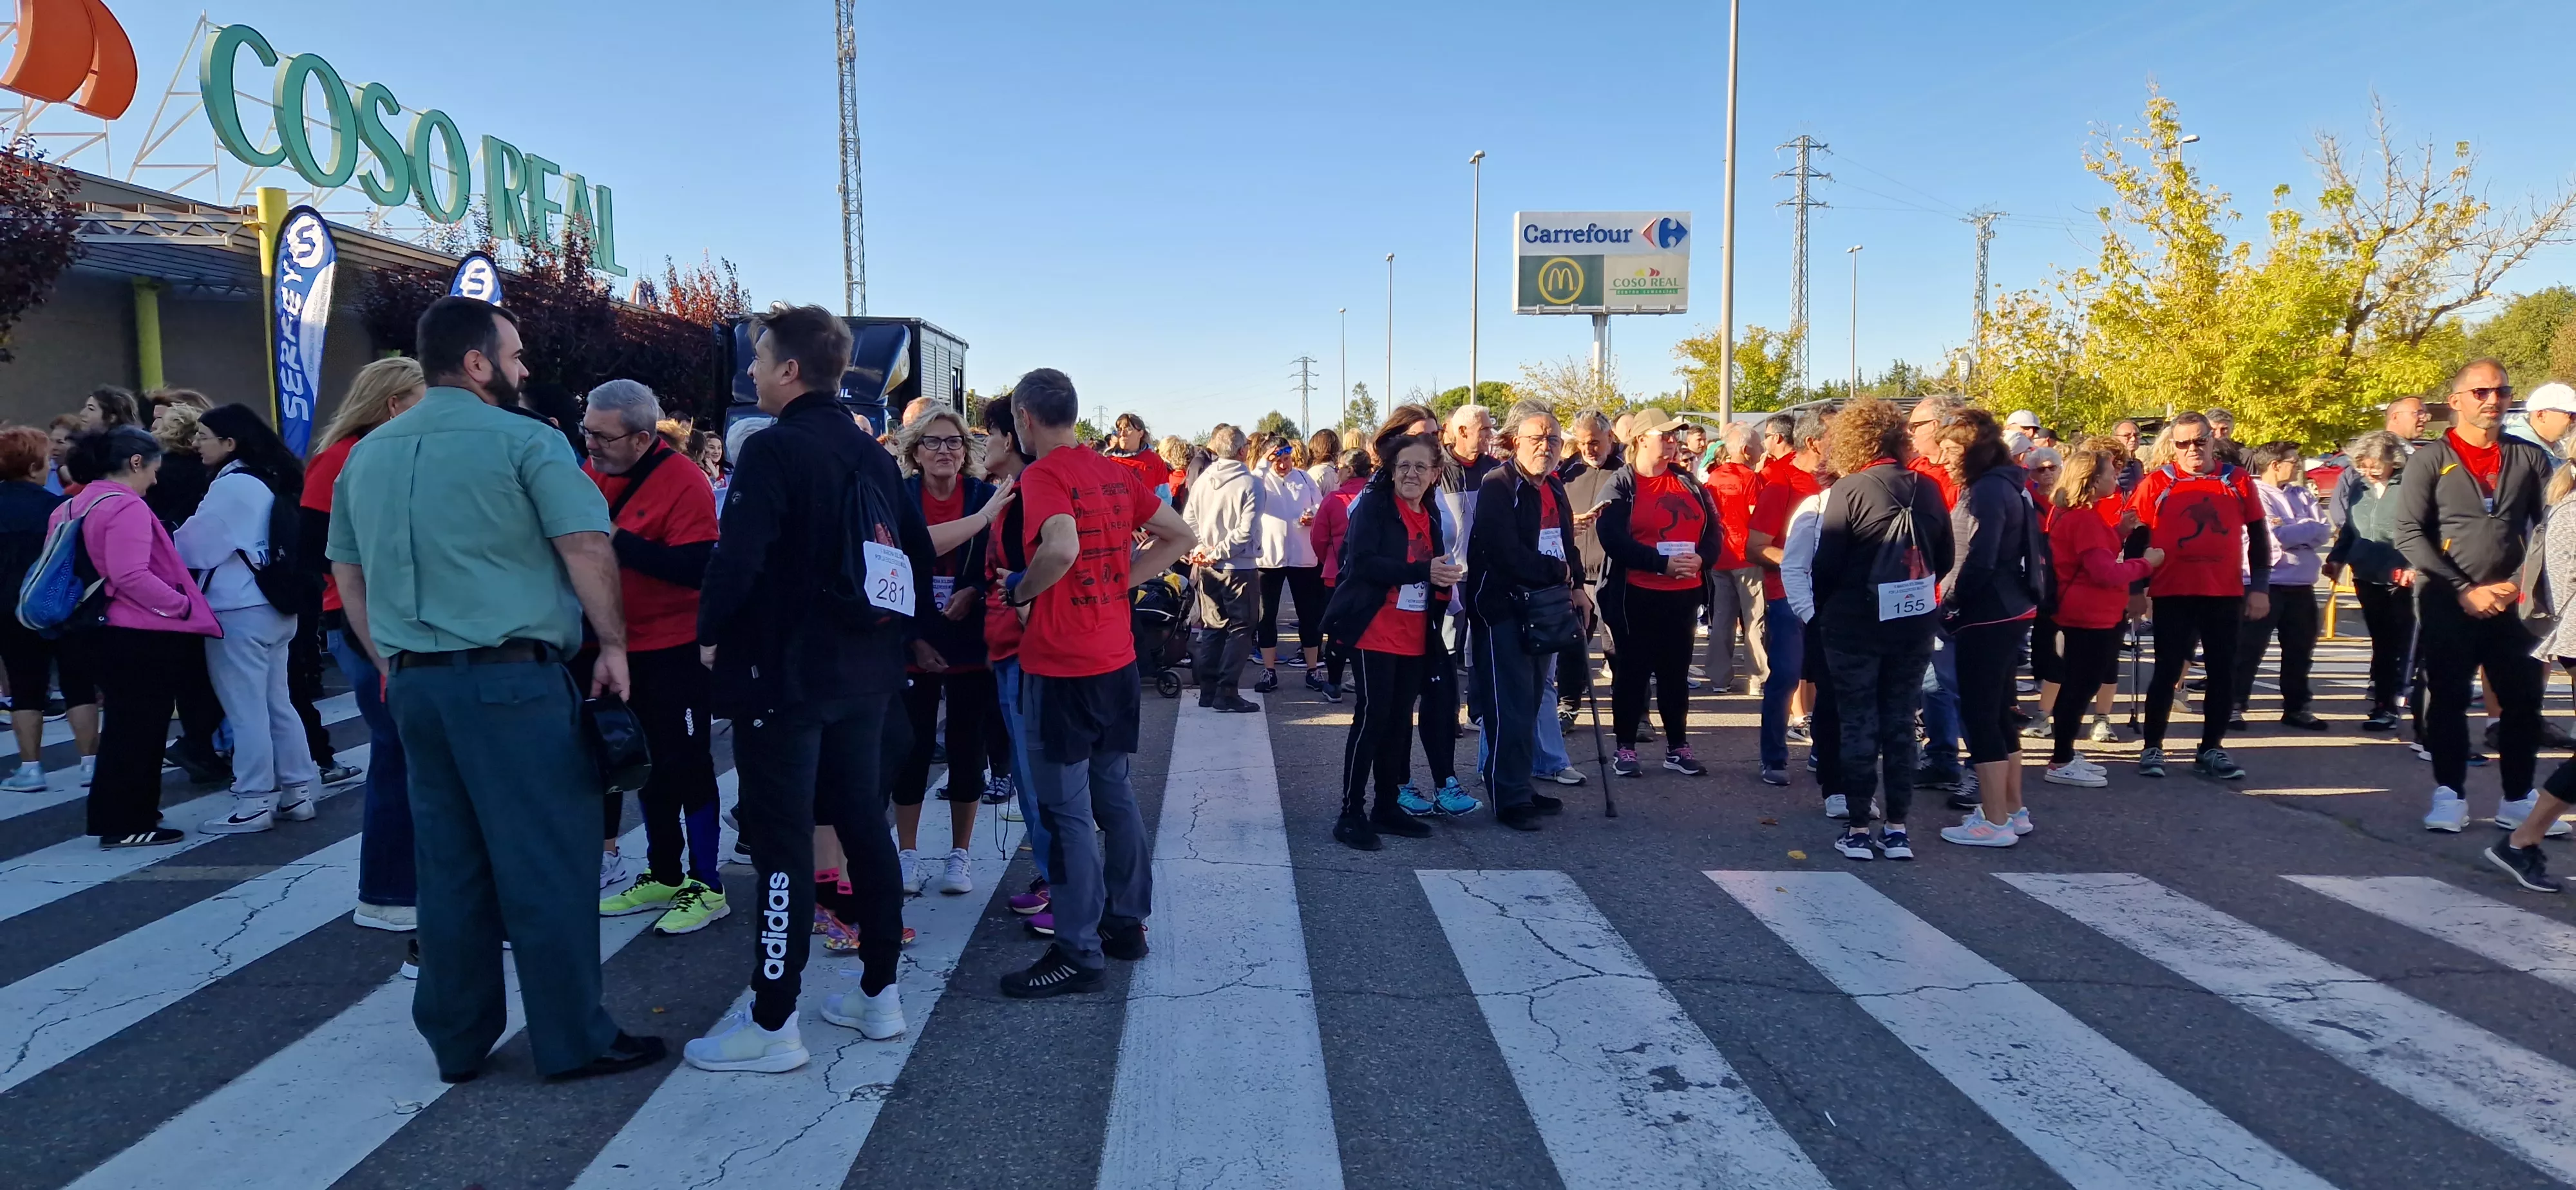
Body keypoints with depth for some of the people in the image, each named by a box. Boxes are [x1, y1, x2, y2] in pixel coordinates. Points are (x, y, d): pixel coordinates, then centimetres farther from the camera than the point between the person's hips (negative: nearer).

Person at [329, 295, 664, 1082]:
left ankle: (458, 1042, 21)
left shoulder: (368, 454, 15)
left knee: (449, 866, 13)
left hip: (415, 683, 7)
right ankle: (572, 1040, 7)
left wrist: (392, 666, 23)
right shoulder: (523, 441, -7)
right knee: (546, 865, 0)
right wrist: (612, 642, -7)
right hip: (511, 679, -7)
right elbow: (587, 547, -15)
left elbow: (347, 574, 19)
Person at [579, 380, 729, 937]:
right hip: (623, 646, 7)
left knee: (686, 766, 0)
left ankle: (708, 886, 12)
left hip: (675, 650, -7)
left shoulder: (684, 482, -17)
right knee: (649, 766, 16)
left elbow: (695, 569, -26)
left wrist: (616, 541, -28)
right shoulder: (595, 473, 5)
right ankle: (663, 876, 29)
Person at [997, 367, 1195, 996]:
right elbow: (1180, 537, 12)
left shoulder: (1041, 477, -14)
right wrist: (1117, 581, 9)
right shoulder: (1115, 473, 8)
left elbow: (1062, 548, -32)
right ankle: (1127, 922, 29)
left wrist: (1023, 591, -15)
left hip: (1059, 667, -8)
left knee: (1067, 810, 0)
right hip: (1117, 659, 8)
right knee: (1113, 792, 18)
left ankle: (1078, 954, 7)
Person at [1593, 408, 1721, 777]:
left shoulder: (1688, 482, 12)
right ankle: (1626, 748, 14)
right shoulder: (1621, 484, -4)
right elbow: (1613, 539, -16)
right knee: (1632, 671, 4)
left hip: (1684, 595, 5)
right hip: (1636, 595, -5)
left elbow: (1714, 530, 11)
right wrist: (1663, 563, -21)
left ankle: (1677, 747, 22)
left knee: (1676, 672, 12)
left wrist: (1700, 558, -11)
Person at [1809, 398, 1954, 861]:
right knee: (1901, 725, 12)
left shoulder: (1849, 490, -14)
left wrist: (1825, 610, 4)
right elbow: (1943, 560, 8)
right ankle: (1897, 830, 16)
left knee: (1859, 727, 5)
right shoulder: (1928, 489, 1)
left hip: (1854, 627, -4)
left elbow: (1825, 565, -13)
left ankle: (1858, 831, 10)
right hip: (1914, 627, 4)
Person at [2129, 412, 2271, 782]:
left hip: (2226, 595, 3)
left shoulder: (2238, 482, 4)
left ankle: (2211, 750, 19)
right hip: (2172, 594, -2)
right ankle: (2152, 748, 11)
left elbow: (2259, 536, 9)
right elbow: (2137, 539, 1)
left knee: (2223, 673, 7)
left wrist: (2259, 587, 5)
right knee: (2168, 670, 1)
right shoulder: (2156, 484, -2)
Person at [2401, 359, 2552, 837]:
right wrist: (2464, 590, -12)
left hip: (2513, 602, 3)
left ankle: (2518, 799, 16)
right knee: (2447, 701, 3)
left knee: (2524, 701, 4)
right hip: (2446, 602, -3)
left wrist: (2519, 584, -6)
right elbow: (2409, 535, -7)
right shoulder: (2431, 459, -1)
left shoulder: (2529, 458, 8)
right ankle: (2450, 796, 12)